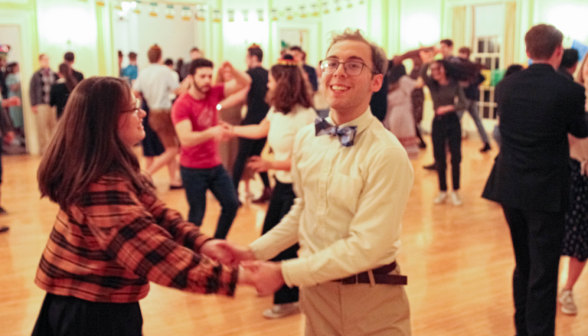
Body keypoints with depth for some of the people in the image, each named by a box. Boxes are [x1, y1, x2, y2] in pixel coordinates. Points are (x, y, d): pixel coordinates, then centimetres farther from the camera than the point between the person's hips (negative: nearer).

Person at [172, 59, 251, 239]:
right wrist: (211, 132, -45)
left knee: (232, 204, 9)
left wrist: (232, 70, -24)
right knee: (197, 215, 3)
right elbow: (185, 139, -30)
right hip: (193, 169, -6)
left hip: (216, 165, 6)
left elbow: (245, 82, -4)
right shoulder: (181, 105, -19)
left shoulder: (213, 93, -3)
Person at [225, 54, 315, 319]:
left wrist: (270, 165, -26)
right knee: (268, 236, 19)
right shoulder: (277, 109, 1)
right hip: (281, 184, 8)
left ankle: (288, 300, 21)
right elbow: (261, 130, 22)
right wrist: (233, 130, 28)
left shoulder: (305, 116, -24)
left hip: (297, 187, -8)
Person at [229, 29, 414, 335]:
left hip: (371, 300, -5)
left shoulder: (387, 154, -21)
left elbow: (365, 247, -22)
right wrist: (254, 252, 2)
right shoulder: (306, 138, -1)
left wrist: (284, 272, -20)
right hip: (316, 287, 5)